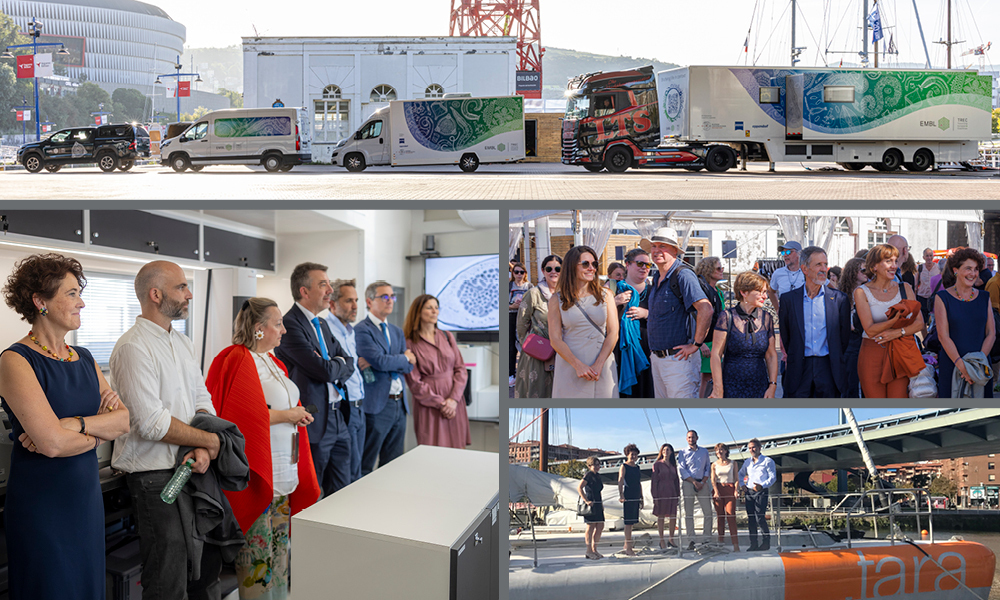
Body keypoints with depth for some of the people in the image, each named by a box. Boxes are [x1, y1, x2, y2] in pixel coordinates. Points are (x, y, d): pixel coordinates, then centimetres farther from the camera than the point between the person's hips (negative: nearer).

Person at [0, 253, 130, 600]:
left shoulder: (84, 359, 9)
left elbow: (126, 418, -1)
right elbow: (52, 443, -23)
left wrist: (75, 424, -17)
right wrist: (101, 430, -6)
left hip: (87, 494, 7)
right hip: (41, 503, -7)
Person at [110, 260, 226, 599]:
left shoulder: (183, 343, 12)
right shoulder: (133, 348, -15)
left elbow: (202, 400, 10)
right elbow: (152, 423, -21)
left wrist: (203, 449, -9)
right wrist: (211, 440, -11)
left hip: (193, 468, 8)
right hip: (156, 475, -8)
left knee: (208, 565, 17)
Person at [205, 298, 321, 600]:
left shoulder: (271, 362, 16)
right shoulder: (238, 362, -14)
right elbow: (241, 417, -22)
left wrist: (296, 414, 7)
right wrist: (286, 415, -15)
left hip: (283, 471, 9)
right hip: (258, 471, -9)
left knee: (279, 543, 14)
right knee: (258, 550, -2)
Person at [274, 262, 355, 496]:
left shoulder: (322, 325, 17)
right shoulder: (290, 325, -14)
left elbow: (349, 363, 12)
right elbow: (324, 371, -20)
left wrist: (331, 366, -9)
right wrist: (338, 364, 1)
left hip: (338, 419, 9)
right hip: (314, 422, -9)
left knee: (341, 493, 13)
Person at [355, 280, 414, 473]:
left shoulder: (397, 332, 17)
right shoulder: (361, 330, -8)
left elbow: (409, 366, 7)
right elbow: (379, 362, -20)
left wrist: (389, 362, -10)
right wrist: (404, 358, -3)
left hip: (400, 404, 8)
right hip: (377, 405, -8)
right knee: (364, 467, -2)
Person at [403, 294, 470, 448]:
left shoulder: (447, 337, 10)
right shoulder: (410, 344, -4)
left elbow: (461, 369, 7)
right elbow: (415, 383, -6)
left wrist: (453, 399, -7)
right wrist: (440, 404, -9)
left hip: (454, 404, 4)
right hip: (429, 406, -4)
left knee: (456, 446, 2)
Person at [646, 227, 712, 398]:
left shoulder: (682, 275, -15)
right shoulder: (657, 277, 14)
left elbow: (706, 309, -26)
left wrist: (696, 344, -22)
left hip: (678, 358, -9)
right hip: (656, 358, 9)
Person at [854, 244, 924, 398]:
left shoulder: (904, 288, 9)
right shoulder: (862, 292, -1)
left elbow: (919, 323, 4)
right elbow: (870, 330, -10)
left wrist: (898, 332, -15)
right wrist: (895, 319, -26)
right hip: (872, 355, -2)